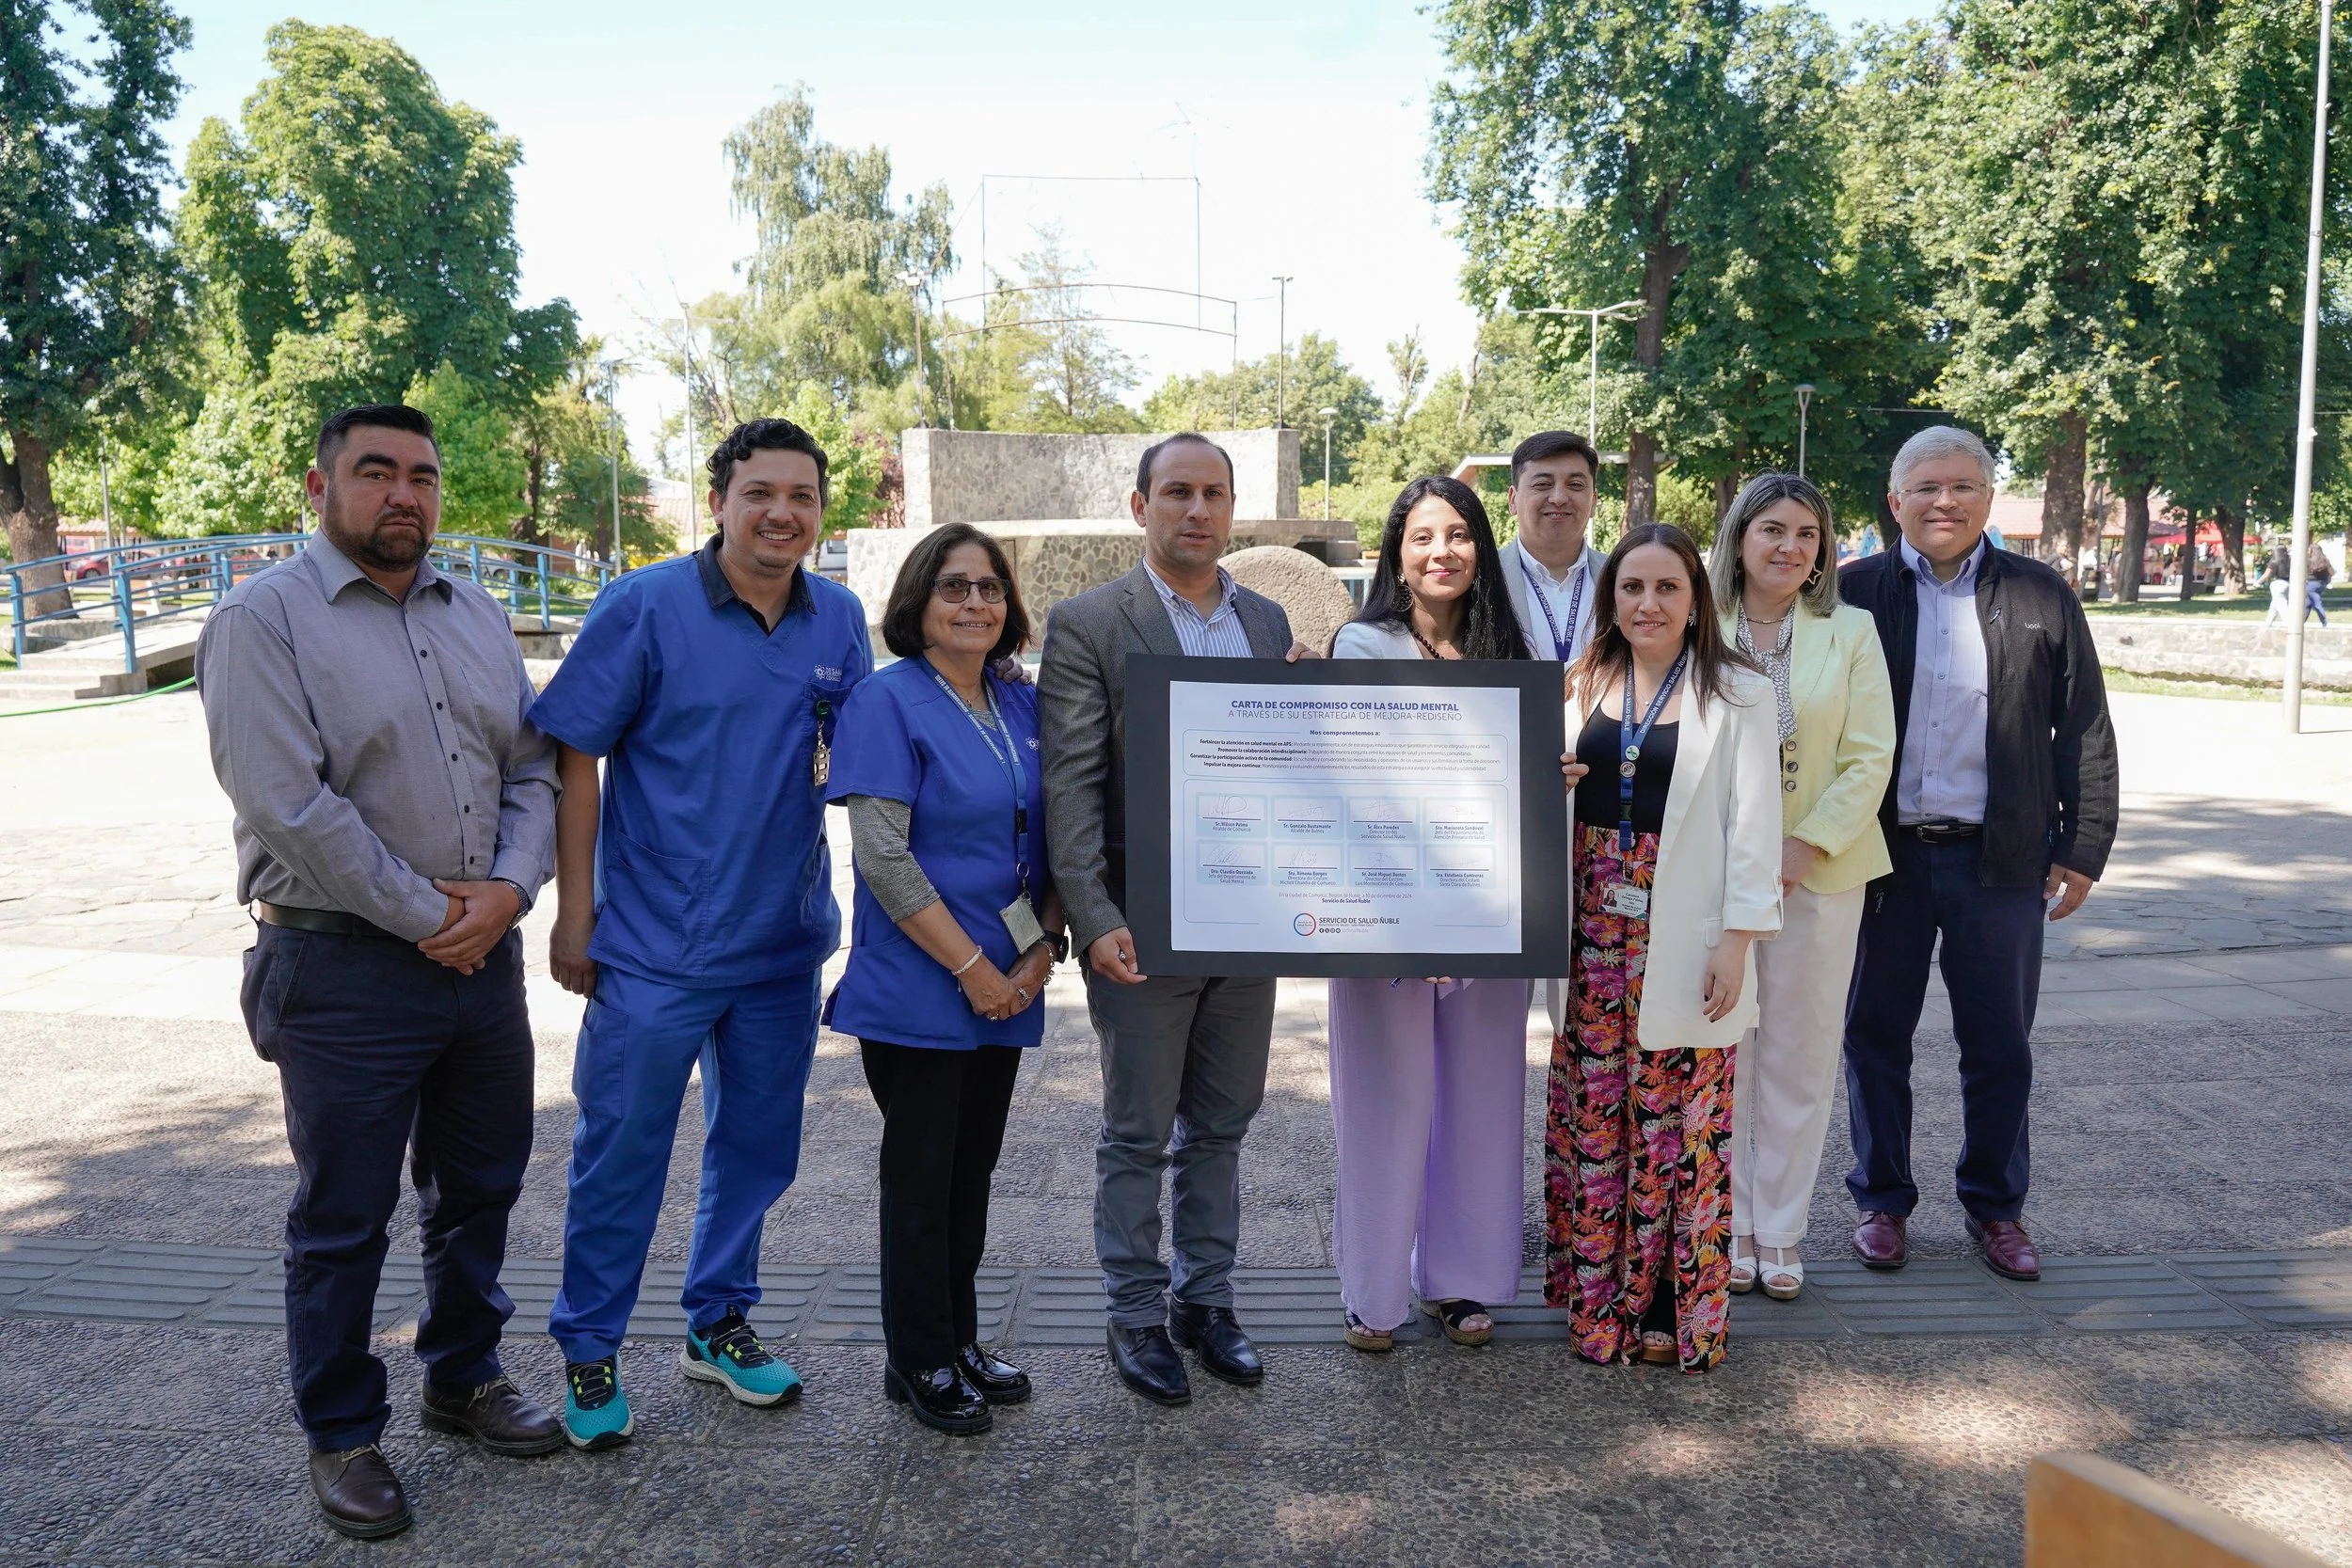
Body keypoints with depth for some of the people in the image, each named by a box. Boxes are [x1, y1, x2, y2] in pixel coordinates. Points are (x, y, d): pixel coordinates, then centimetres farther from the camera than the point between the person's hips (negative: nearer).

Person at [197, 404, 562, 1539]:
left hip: (482, 951, 6)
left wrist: (504, 893, -8)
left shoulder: (476, 617, 10)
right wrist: (423, 915, -14)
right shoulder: (264, 619, -10)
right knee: (344, 1219, 8)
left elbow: (533, 768, 8)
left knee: (480, 1189, 18)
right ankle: (341, 1436, 26)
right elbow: (287, 805, -18)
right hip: (342, 967, -6)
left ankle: (463, 1380, 39)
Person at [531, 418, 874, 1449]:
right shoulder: (645, 607, -9)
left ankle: (718, 1323, 35)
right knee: (620, 1152, 5)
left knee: (756, 1146, 16)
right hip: (653, 946, -4)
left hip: (782, 942, 4)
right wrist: (574, 910, -8)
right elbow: (575, 757, -6)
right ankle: (589, 1349, 24)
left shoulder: (839, 621, 3)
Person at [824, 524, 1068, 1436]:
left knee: (973, 1167, 15)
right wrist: (971, 967, -17)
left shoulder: (1022, 706, 8)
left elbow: (1053, 835, 11)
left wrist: (1044, 944, -3)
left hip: (1007, 986, 6)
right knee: (921, 1173, 5)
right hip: (920, 992, -6)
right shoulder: (888, 702, -11)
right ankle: (919, 1362, 20)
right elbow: (883, 856, -17)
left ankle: (960, 1341, 29)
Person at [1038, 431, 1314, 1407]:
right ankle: (1136, 1315, 24)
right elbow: (1070, 783, -12)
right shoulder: (1088, 625, -6)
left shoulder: (1268, 622, 10)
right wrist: (1096, 918, -20)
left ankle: (1205, 1299, 32)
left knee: (1220, 1128, 16)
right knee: (1137, 1137, 8)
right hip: (1144, 928, -5)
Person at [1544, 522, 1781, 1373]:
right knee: (1591, 1108, 8)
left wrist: (1736, 939, -10)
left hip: (1683, 935, -4)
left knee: (1678, 1119, 1)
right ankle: (1596, 1297, 22)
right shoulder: (1583, 686, 11)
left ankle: (1672, 1308, 16)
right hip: (1594, 925, 4)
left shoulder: (1737, 694, -1)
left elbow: (1753, 824, -4)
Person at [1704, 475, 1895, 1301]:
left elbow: (1870, 757, -2)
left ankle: (1779, 1231, 20)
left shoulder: (1850, 631, 3)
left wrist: (1806, 844, -12)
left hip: (1818, 871, 1)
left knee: (1800, 1056, 7)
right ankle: (1729, 1225, 19)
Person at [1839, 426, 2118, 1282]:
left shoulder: (2039, 597, 3)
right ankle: (1882, 1201, 25)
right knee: (1876, 1036, 9)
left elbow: (2085, 730, 5)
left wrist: (2082, 847, 0)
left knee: (1999, 1046, 9)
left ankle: (1995, 1205, 27)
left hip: (2000, 859, 0)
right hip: (1882, 855, 0)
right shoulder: (1854, 593, 1)